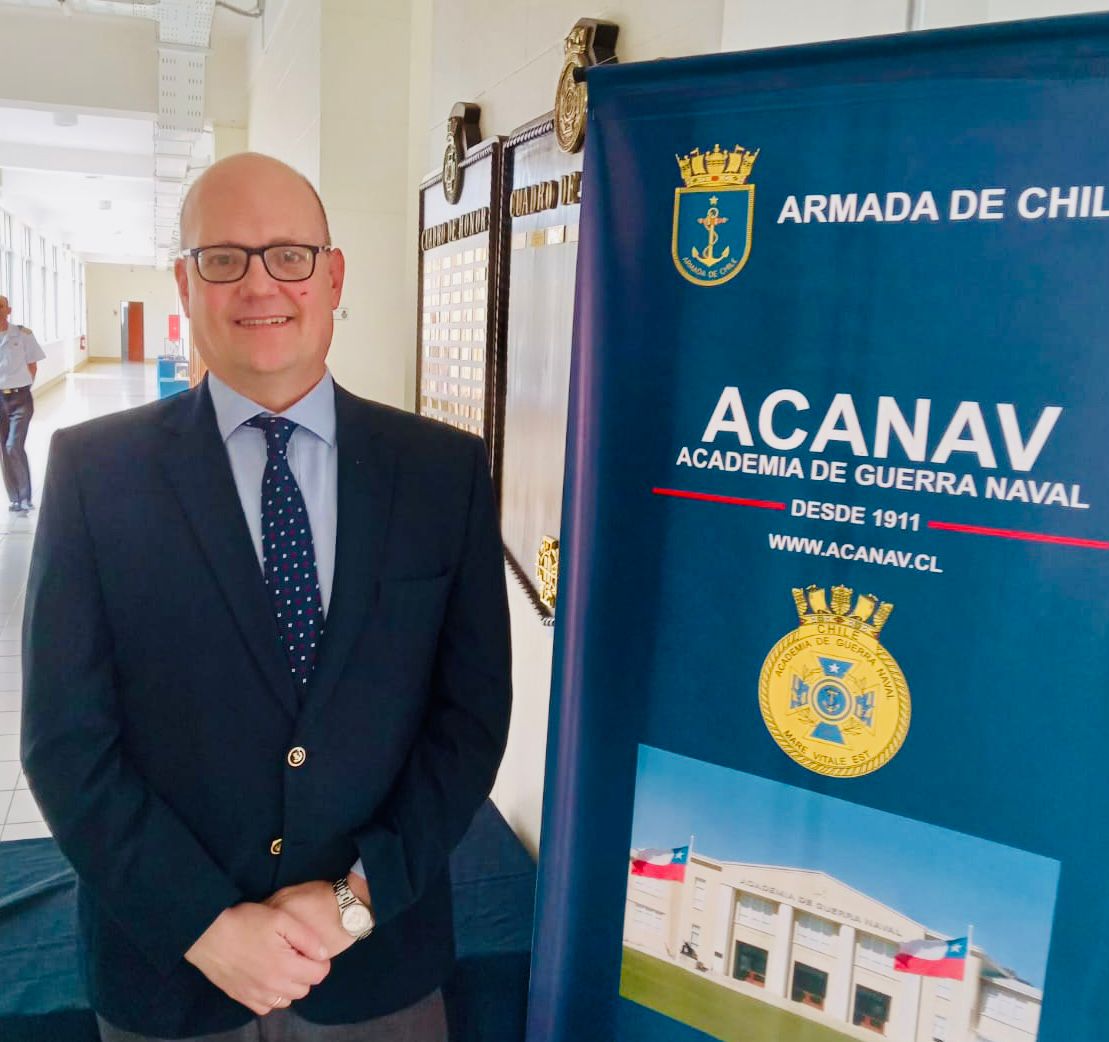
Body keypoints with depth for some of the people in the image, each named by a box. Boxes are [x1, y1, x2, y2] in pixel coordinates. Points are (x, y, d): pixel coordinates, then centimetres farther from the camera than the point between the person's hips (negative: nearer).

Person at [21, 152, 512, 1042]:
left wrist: (361, 893, -11)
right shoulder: (95, 468, -8)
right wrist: (205, 925, -13)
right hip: (169, 968, 0)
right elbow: (67, 739, -8)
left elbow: (473, 711, -4)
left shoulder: (445, 469, -6)